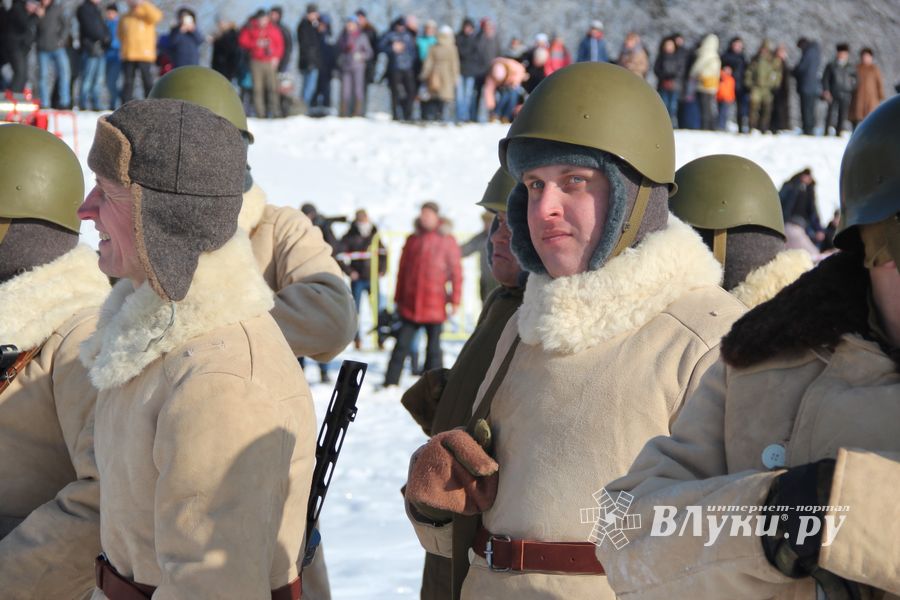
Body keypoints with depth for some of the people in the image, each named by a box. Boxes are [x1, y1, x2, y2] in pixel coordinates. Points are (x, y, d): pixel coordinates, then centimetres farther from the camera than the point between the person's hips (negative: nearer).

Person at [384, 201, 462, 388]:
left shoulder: (447, 241, 1)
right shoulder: (412, 240, 11)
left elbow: (456, 272, 1)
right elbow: (402, 271, 14)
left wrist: (455, 300, -5)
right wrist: (398, 299, 12)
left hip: (435, 307, -2)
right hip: (410, 305, 3)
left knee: (433, 347, 5)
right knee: (401, 345, 3)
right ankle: (390, 383, 7)